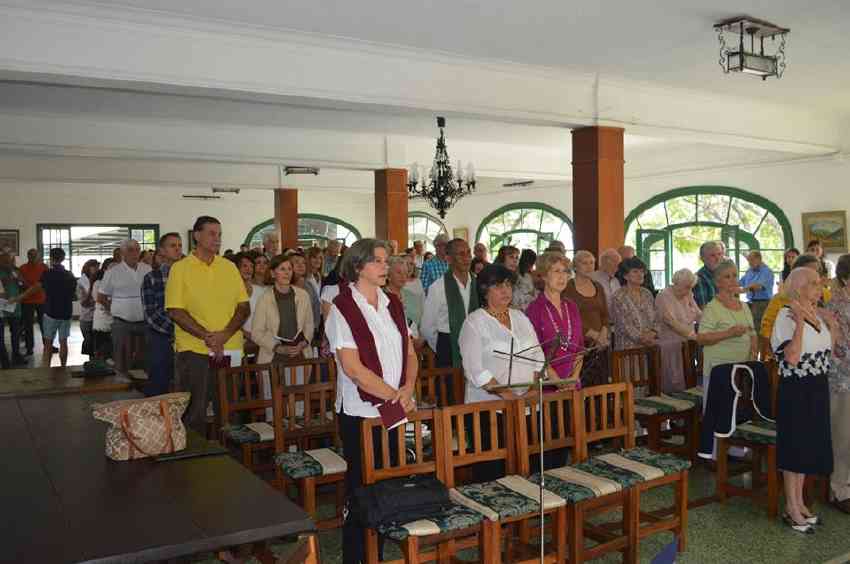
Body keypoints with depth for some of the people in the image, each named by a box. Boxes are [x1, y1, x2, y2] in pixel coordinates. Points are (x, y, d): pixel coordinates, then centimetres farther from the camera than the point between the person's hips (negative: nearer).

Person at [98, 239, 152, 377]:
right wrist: (114, 310, 4)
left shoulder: (148, 270, 6)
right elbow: (101, 297, 7)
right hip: (122, 324, -2)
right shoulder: (113, 272, -1)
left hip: (145, 323, 2)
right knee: (122, 364, 2)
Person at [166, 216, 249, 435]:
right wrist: (207, 336, -15)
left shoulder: (229, 267, 10)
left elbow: (244, 307, 6)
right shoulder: (180, 268, 0)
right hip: (194, 350, -3)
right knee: (194, 413, 3)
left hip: (230, 350, 3)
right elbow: (175, 311, -7)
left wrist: (224, 334, -10)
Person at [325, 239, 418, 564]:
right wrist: (395, 396, -13)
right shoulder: (342, 308, -9)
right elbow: (352, 368, -15)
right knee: (363, 488, 4)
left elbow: (410, 353, 11)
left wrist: (409, 389, -7)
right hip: (361, 413, -5)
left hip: (398, 411, 5)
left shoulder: (392, 304, 9)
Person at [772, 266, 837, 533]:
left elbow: (826, 352, 15)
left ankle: (799, 501, 30)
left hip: (818, 388, 8)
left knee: (810, 445, 15)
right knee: (795, 446, 1)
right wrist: (800, 323, -26)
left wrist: (832, 325, 7)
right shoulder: (786, 316, -16)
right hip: (795, 390, -8)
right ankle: (791, 508, 14)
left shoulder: (817, 315, 7)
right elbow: (791, 358, -25)